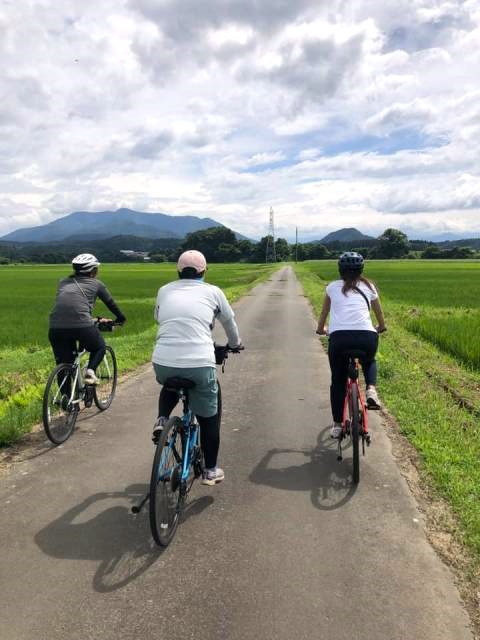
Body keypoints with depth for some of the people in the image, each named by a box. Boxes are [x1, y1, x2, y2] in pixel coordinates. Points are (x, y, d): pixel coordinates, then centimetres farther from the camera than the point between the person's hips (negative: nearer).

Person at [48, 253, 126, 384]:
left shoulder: (63, 282, 27)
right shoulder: (96, 284, 17)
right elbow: (111, 303, 27)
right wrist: (121, 319, 46)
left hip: (55, 327, 4)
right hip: (81, 325, -3)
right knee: (99, 348, 25)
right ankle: (90, 371, 1)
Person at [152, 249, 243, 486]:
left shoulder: (164, 291, 15)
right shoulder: (213, 292, 11)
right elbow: (229, 322, 25)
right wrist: (235, 344, 45)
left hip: (162, 363, 3)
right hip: (200, 365, -2)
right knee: (208, 417, 19)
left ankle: (161, 421, 15)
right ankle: (210, 470, 29)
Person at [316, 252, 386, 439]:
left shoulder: (333, 287, 22)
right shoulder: (368, 286, 22)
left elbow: (324, 313, 35)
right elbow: (379, 313, 36)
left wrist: (321, 329, 54)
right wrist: (381, 327, 56)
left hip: (338, 337, -1)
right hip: (367, 336, 1)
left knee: (338, 380, 19)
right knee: (369, 361, 35)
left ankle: (337, 425, 22)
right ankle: (371, 389, 8)